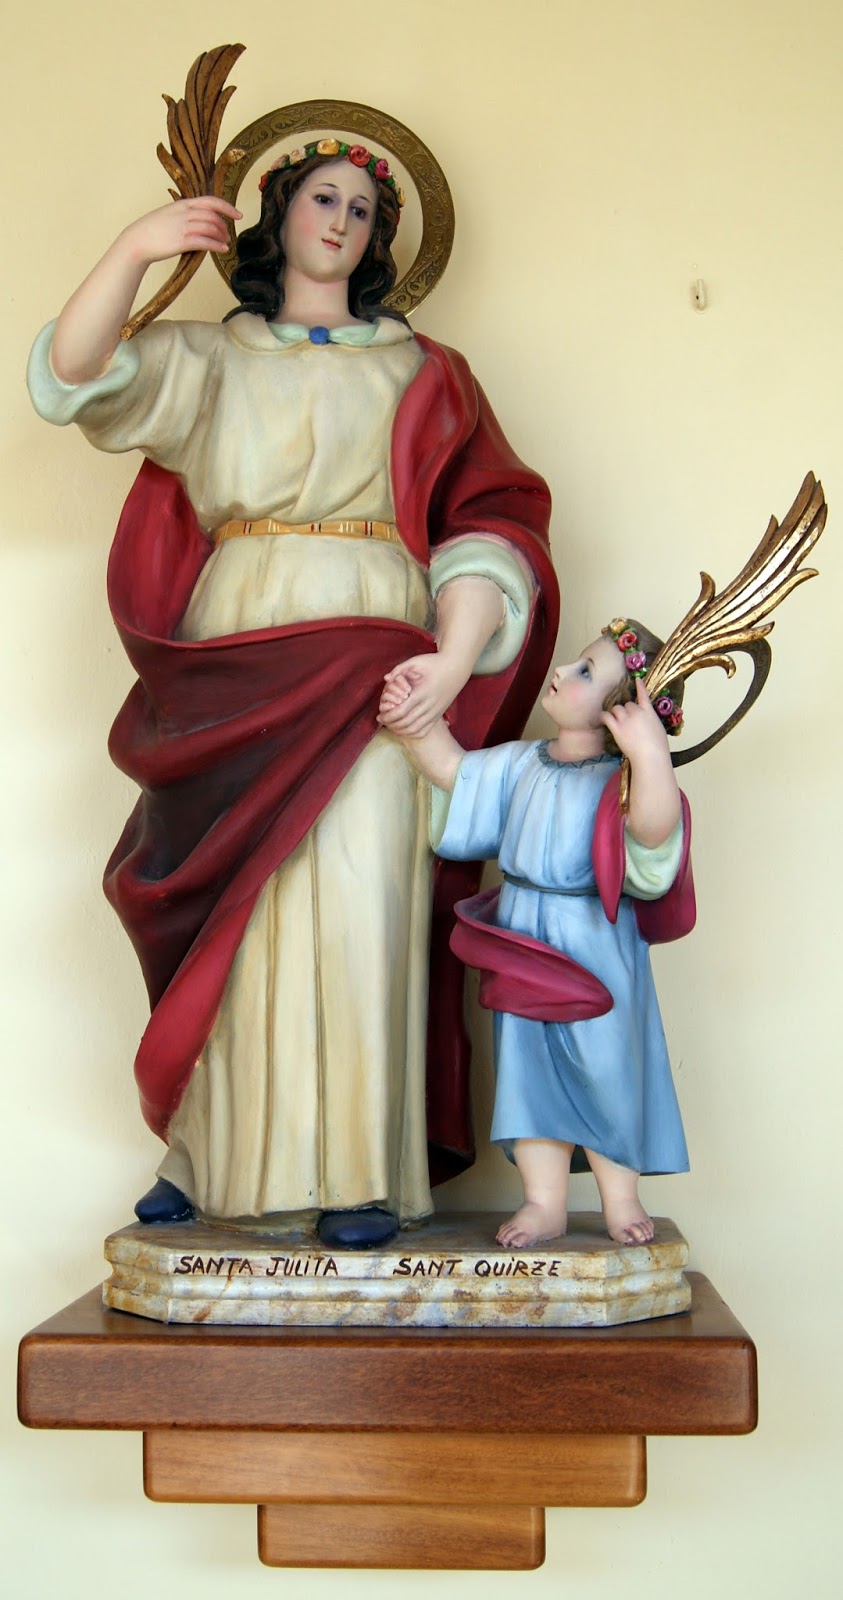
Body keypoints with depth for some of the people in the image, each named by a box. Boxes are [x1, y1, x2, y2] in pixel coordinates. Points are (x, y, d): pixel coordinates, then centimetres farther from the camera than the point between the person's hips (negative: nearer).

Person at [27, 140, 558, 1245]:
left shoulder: (420, 372, 14)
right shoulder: (209, 359, 18)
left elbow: (489, 524, 4)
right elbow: (71, 383, 1)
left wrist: (455, 660, -12)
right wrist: (133, 253, -14)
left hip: (367, 669, -2)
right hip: (231, 675, 2)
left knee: (355, 903, -12)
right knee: (228, 916, 2)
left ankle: (361, 1171, -6)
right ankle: (212, 1154, 12)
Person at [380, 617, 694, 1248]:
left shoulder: (626, 779, -15)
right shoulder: (522, 763, 4)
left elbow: (654, 828, -34)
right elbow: (455, 770, 14)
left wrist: (650, 752, -47)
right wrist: (418, 721, 1)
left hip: (595, 952, -6)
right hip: (522, 949, 6)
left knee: (603, 1071, 6)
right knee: (530, 1070, 10)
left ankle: (621, 1196, 24)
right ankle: (545, 1202, 21)